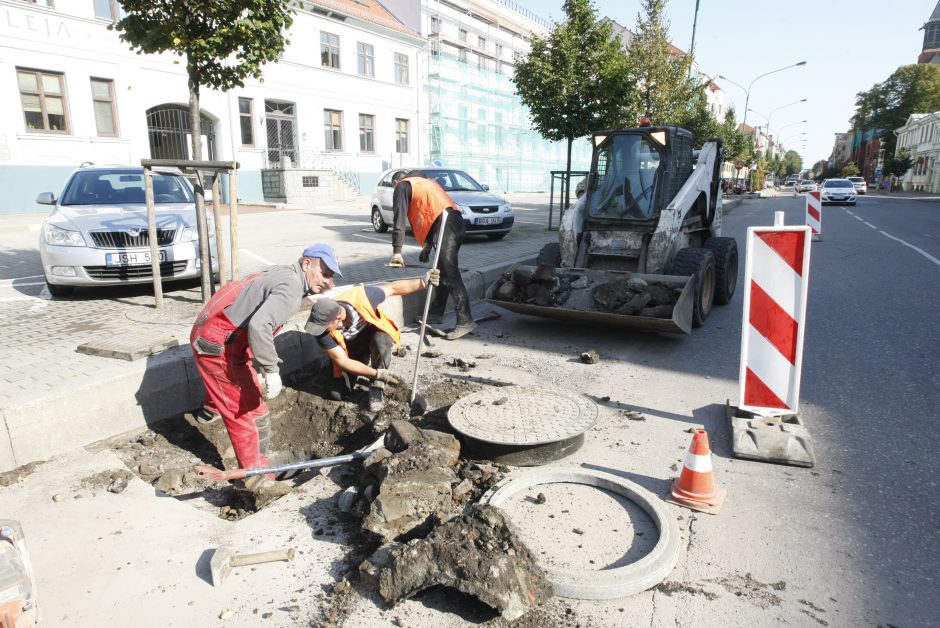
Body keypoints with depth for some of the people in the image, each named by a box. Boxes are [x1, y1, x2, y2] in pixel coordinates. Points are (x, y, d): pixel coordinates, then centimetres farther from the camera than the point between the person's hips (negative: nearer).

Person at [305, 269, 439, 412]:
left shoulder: (361, 297, -36)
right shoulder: (323, 332, -32)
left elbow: (394, 288, -21)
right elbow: (342, 361, -27)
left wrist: (422, 282, -32)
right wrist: (376, 373, -33)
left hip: (374, 331, -1)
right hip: (352, 348, 2)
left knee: (381, 341, -38)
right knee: (337, 393, -9)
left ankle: (377, 387, -16)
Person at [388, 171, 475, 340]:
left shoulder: (402, 186, 12)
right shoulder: (425, 182, 36)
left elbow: (399, 219, 1)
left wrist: (396, 252, 0)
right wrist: (427, 246, 36)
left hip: (446, 225, -9)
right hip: (456, 221, 9)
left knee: (450, 275, -12)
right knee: (442, 272, 17)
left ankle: (465, 321, -15)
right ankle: (436, 313, 26)